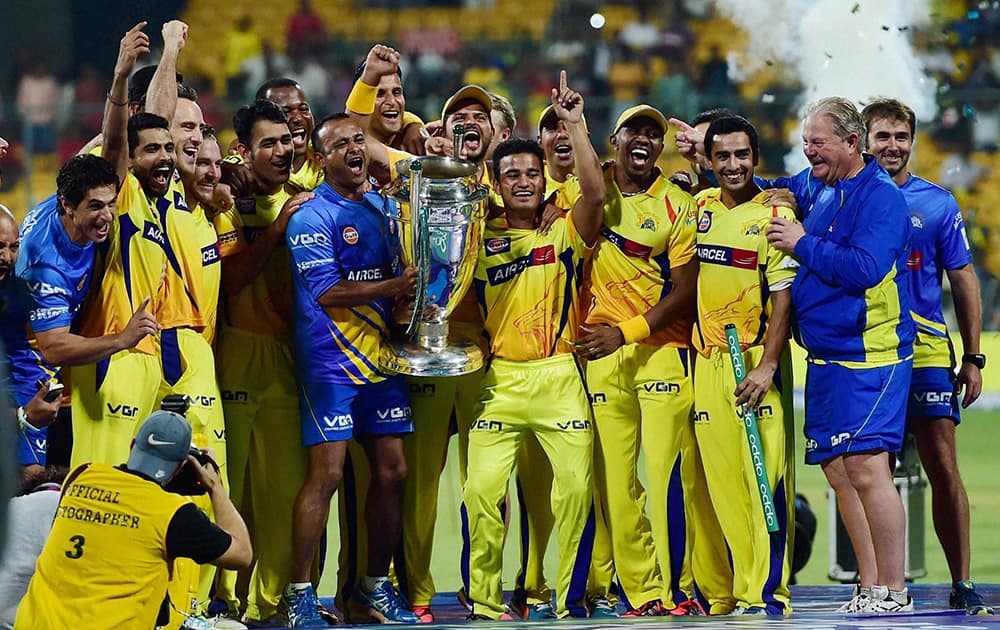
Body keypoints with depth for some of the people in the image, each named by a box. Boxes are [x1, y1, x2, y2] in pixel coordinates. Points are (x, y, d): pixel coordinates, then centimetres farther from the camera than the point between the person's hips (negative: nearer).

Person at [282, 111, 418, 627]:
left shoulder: (386, 208, 13)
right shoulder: (312, 217, -9)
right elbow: (328, 291, -17)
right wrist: (396, 287, -21)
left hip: (382, 354, 7)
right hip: (331, 358, -7)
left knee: (391, 471, 6)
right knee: (327, 472, -10)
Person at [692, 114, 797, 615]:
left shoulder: (774, 215, -4)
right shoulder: (699, 207, 11)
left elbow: (783, 297, -9)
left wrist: (766, 366, -16)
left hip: (757, 357, -5)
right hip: (707, 361, 5)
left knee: (766, 476, -9)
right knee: (720, 479, 5)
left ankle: (765, 592, -9)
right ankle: (722, 593, 9)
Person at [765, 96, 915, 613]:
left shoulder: (880, 196, -12)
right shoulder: (812, 187, 12)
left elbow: (865, 268, -25)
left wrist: (803, 243, -16)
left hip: (870, 356, -9)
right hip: (825, 356, 9)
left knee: (865, 468, -14)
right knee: (838, 470, 8)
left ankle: (894, 591, -10)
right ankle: (870, 585, 14)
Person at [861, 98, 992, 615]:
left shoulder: (937, 203, 6)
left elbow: (963, 281, 8)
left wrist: (973, 359, 5)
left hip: (926, 351, -1)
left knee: (943, 467, -5)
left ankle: (962, 584, 0)